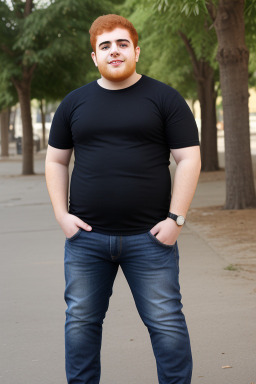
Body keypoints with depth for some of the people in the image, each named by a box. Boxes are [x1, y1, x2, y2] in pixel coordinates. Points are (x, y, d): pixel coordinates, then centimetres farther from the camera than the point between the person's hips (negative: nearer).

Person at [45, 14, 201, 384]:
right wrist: (61, 214, 2)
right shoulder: (74, 103, 10)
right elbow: (55, 161, 15)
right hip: (86, 237, 3)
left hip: (149, 238, -3)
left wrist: (176, 218, -9)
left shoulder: (164, 99, 2)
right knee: (80, 322, 8)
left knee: (166, 322, 0)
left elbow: (189, 159, -1)